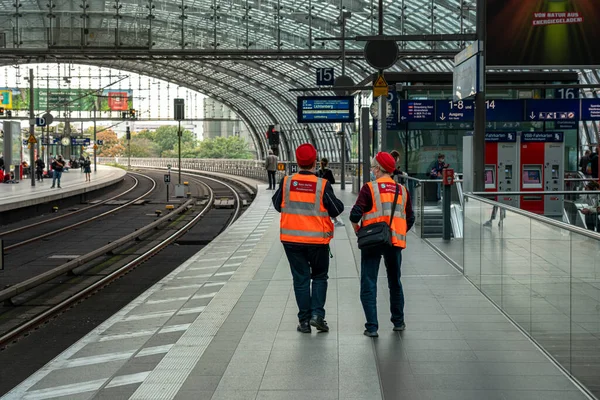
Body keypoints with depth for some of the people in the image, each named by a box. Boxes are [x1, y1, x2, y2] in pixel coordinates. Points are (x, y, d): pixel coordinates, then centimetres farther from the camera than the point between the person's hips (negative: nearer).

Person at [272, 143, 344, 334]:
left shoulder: (286, 182, -5)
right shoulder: (322, 185, -12)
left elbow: (277, 204, 8)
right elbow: (337, 209, -6)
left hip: (292, 239, 2)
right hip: (317, 239, -2)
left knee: (300, 279, 10)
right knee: (320, 276, 16)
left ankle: (304, 320, 10)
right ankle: (317, 313, 2)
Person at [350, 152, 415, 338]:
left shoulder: (369, 188, -7)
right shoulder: (402, 190, 7)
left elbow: (355, 214, -13)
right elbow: (410, 219, 9)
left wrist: (357, 230, 5)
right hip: (395, 242, 4)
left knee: (368, 285, 1)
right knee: (395, 283, 20)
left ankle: (372, 327, -3)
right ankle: (398, 322, 27)